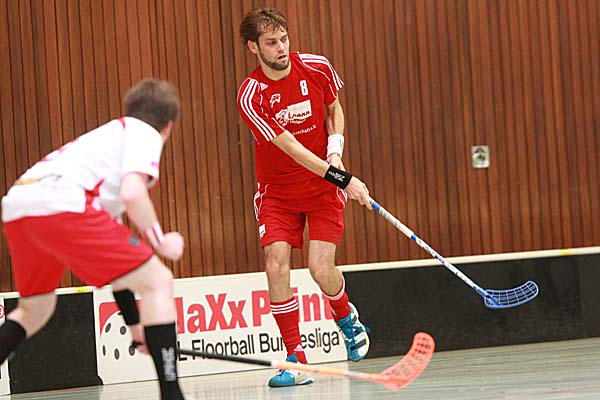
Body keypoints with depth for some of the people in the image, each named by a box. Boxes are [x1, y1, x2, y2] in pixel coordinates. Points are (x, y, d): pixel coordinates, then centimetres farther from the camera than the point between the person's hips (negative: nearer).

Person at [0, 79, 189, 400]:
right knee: (158, 282, 0)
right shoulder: (146, 133, 16)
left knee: (34, 309, 31)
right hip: (62, 205, -9)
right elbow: (132, 193, -8)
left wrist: (134, 322, 41)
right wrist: (160, 241, 8)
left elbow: (112, 263, 39)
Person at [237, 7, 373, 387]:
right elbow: (291, 148, -24)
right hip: (278, 191, -1)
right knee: (276, 265, -16)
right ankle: (296, 361, -7)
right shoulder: (251, 96, -20)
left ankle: (347, 317, 24)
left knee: (321, 269, -11)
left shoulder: (317, 68, -10)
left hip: (324, 185, 1)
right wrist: (342, 178, -30)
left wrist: (336, 151, -8)